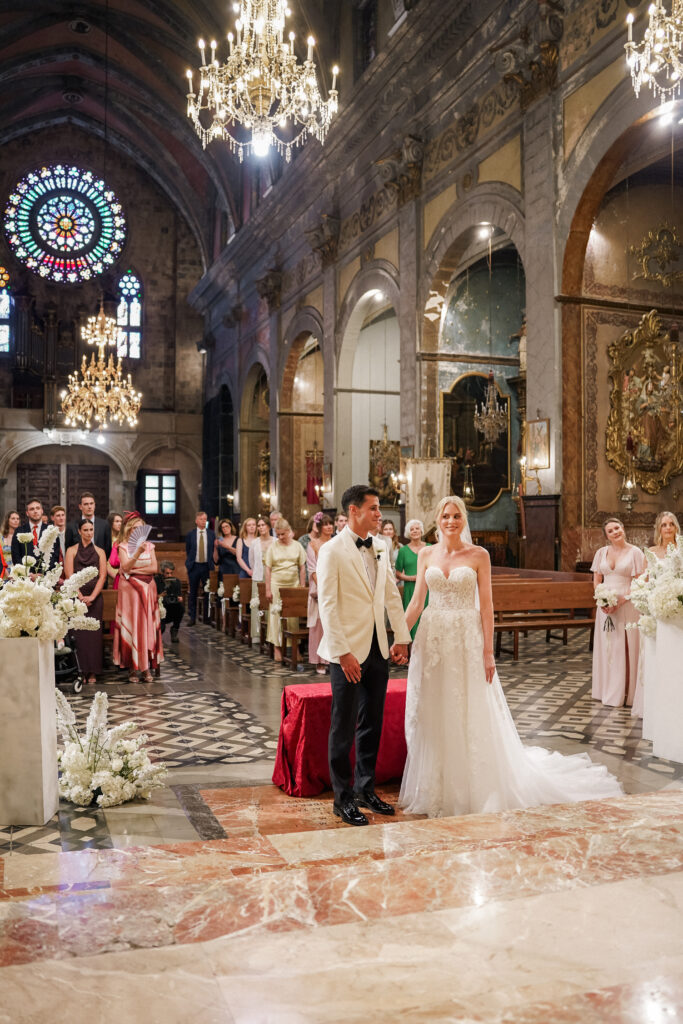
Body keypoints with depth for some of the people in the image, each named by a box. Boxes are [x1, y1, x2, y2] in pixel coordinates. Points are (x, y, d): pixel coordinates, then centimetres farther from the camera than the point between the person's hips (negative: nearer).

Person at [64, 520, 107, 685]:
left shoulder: (99, 552, 11)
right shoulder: (71, 551, 7)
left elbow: (102, 576, 4)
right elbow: (69, 576, -1)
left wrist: (92, 596, -8)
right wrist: (81, 597, -10)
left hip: (95, 597, 1)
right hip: (76, 596, -1)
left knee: (94, 633, -2)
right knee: (78, 633, -6)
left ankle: (92, 672, 1)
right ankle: (81, 671, -1)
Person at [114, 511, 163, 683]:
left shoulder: (149, 545, 10)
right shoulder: (123, 546, 2)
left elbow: (155, 568, 2)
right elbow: (125, 567, -14)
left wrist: (135, 570, -6)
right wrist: (138, 552, -28)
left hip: (148, 589, 3)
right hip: (130, 590, -2)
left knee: (147, 625, -1)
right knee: (131, 625, -5)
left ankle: (146, 667, 1)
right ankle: (132, 668, -1)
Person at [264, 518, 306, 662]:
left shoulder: (297, 546, 3)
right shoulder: (273, 546, 0)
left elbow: (302, 568, 6)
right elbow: (268, 568, 1)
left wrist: (302, 587, 1)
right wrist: (268, 589, -4)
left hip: (293, 585, 1)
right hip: (277, 584, -1)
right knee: (276, 614, -1)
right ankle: (277, 647, 5)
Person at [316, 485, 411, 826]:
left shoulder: (380, 548, 9)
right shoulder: (332, 551, -10)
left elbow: (392, 596, 14)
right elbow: (327, 606, -14)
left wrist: (402, 638, 10)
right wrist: (343, 652, -18)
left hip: (378, 650, 6)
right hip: (349, 652, -6)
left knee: (372, 723, 14)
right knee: (343, 727, 3)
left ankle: (365, 789, 28)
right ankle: (343, 798, 15)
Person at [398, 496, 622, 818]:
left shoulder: (478, 555, -2)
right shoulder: (426, 555, 5)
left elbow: (486, 604, -4)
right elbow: (416, 602, 6)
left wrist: (488, 652, -9)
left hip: (467, 640, -3)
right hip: (432, 640, 3)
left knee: (470, 717, 3)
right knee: (432, 717, 8)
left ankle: (472, 791, 19)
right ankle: (434, 789, 23)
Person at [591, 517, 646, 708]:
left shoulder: (634, 552, -4)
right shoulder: (601, 552, 9)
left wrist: (621, 600, -16)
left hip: (627, 606, -4)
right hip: (605, 606, 4)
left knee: (626, 648, -2)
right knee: (605, 647, 7)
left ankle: (624, 693, 6)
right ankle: (607, 691, 16)